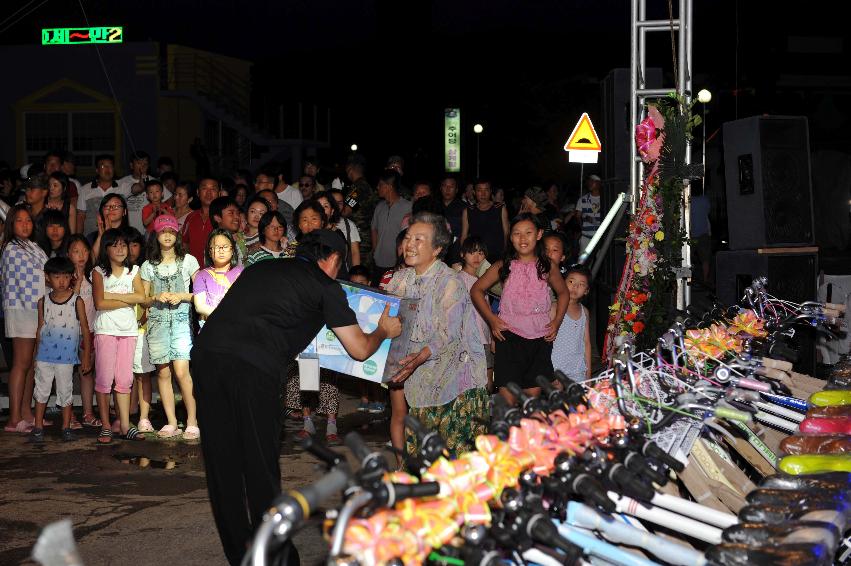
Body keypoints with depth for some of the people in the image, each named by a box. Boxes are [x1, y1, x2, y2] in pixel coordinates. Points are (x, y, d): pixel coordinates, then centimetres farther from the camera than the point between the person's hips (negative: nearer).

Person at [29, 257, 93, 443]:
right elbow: (40, 328, 11)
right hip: (44, 355, 2)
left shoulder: (77, 302, -4)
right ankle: (38, 428, 13)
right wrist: (37, 353, 13)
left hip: (66, 356, -2)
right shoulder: (43, 302, 3)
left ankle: (66, 428, 14)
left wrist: (86, 357, -1)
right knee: (42, 390, 6)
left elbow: (85, 329, 0)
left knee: (65, 391, 5)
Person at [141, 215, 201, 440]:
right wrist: (157, 297, -6)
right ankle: (171, 423, 6)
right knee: (163, 372, 0)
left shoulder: (188, 261, 7)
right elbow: (144, 300, 14)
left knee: (182, 371, -14)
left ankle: (192, 421, -8)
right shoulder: (148, 266, 12)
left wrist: (182, 296, -10)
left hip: (181, 319, -2)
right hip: (157, 320, 3)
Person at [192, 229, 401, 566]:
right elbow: (360, 349, 18)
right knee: (260, 467, 5)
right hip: (251, 366, -5)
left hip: (206, 352, 5)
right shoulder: (324, 286, 15)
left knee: (222, 464, 12)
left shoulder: (261, 268, 29)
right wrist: (384, 330, 39)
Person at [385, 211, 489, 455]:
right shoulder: (399, 279, 9)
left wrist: (418, 359, -33)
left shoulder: (450, 282, -11)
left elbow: (448, 334, -19)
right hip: (422, 378, 5)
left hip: (454, 371, -5)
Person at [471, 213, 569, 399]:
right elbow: (476, 289, 7)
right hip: (509, 336, -1)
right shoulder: (504, 266, 0)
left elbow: (563, 293, 19)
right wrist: (491, 319, -1)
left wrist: (557, 321, 6)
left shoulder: (548, 267, 3)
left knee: (534, 394, 6)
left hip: (540, 338, 2)